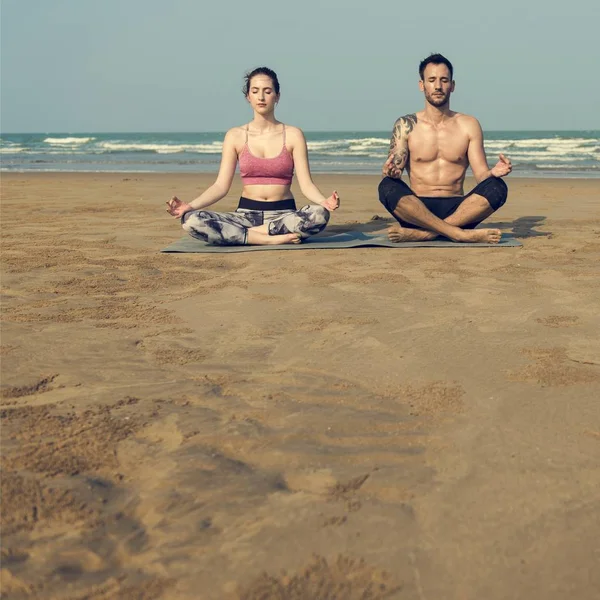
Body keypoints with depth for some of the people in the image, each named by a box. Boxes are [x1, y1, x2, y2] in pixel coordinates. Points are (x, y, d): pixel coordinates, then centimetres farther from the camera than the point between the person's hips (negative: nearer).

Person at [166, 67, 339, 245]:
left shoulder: (293, 135, 3)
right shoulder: (235, 136, 5)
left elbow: (306, 184, -3)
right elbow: (221, 186, 0)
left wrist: (324, 201, -26)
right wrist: (190, 206, -17)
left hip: (284, 215, 0)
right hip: (247, 213, 1)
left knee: (319, 214, -35)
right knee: (191, 220, -27)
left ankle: (252, 232, -18)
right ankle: (274, 239, -25)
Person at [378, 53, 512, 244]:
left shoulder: (469, 125, 9)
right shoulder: (406, 125, 6)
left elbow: (481, 175, 4)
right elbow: (395, 169, -3)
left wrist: (494, 172, -21)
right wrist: (391, 171, -28)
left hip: (457, 210, 1)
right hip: (418, 210, -1)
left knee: (497, 187, -26)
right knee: (387, 187, -31)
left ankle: (422, 234, -33)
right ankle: (460, 234, -35)